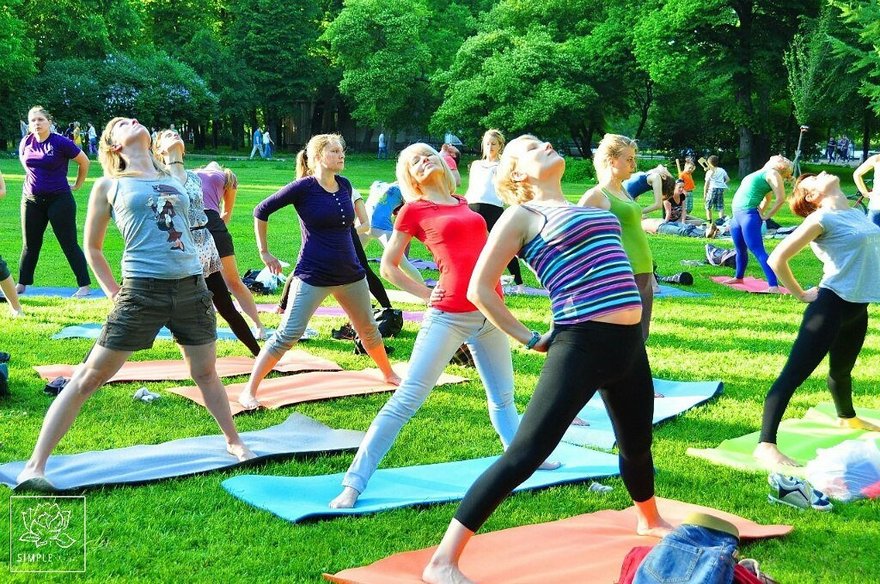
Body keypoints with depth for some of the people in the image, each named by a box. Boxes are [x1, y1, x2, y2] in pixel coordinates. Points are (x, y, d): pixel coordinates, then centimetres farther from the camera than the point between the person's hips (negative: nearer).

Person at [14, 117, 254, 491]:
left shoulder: (174, 179, 16)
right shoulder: (109, 185, 6)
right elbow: (92, 247, 11)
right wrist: (112, 291, 5)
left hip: (192, 287, 4)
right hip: (142, 290, -4)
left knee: (205, 372, 17)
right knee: (90, 377, -4)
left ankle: (233, 442, 37)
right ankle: (35, 465, 1)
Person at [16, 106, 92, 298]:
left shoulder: (61, 143, -13)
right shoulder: (26, 142, 1)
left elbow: (84, 162, -3)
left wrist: (77, 185, 4)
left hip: (59, 200, -5)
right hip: (31, 200, 5)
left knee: (69, 244, -3)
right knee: (30, 245, 14)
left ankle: (84, 286, 2)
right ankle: (22, 284, 25)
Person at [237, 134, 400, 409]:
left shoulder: (345, 185, 4)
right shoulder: (304, 187, -12)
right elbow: (261, 212, -6)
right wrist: (264, 253, -3)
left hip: (350, 273, 6)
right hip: (313, 276, -6)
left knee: (368, 329, 19)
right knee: (287, 335, -9)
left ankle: (388, 373, 42)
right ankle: (249, 391, -1)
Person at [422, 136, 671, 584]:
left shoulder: (590, 205, 19)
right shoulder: (522, 214, -1)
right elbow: (479, 289, -5)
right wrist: (528, 339, -4)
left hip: (629, 343, 7)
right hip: (581, 345, -7)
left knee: (637, 443, 25)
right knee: (525, 454, -12)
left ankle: (649, 521, 54)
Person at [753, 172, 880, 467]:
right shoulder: (821, 219, -14)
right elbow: (777, 259, -19)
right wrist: (801, 294, -8)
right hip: (832, 304, -8)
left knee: (842, 370, 29)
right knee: (794, 374, -13)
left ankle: (847, 418, 54)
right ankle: (766, 445, -18)